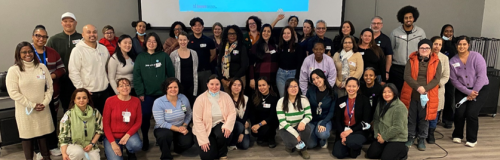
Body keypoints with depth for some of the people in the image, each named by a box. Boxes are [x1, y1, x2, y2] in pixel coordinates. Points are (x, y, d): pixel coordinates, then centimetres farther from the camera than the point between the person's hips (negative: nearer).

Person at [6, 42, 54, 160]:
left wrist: (45, 103, -7)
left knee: (43, 133, 12)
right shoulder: (14, 70, -8)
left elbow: (49, 87, 6)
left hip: (43, 109, 3)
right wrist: (32, 105, -13)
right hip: (25, 110, -3)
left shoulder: (42, 67, 3)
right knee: (27, 135, 7)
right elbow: (13, 93, -12)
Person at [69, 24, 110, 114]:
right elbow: (73, 72, -12)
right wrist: (82, 90, -13)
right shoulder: (77, 50, -8)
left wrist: (107, 82, 12)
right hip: (88, 93, -5)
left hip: (104, 92, 5)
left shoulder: (103, 48, 11)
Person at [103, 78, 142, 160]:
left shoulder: (136, 101, -4)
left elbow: (138, 122, -1)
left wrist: (128, 135, -17)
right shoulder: (110, 101, -11)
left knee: (137, 145, -31)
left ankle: (130, 152, 8)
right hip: (112, 136, -1)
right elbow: (105, 124, -8)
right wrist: (113, 143, -14)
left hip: (129, 134, 1)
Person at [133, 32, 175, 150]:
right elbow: (136, 76, 0)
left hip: (163, 93, 0)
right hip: (146, 94, 0)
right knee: (145, 117, 2)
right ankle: (145, 140, 20)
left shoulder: (164, 56, 1)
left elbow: (171, 74, 2)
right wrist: (140, 92, -7)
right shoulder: (140, 57, 3)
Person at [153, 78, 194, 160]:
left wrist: (184, 126, -13)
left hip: (181, 128, 3)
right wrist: (178, 129, -23)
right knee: (167, 135, -37)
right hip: (163, 129, -3)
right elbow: (161, 123, -19)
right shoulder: (158, 102, -17)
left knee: (187, 142, -24)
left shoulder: (184, 98, -7)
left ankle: (176, 147, 16)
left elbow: (189, 114, 5)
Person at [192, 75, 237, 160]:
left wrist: (227, 126, -27)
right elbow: (197, 120, -14)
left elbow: (232, 113, -6)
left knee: (221, 134, -34)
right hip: (206, 128, -1)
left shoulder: (226, 96, -3)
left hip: (220, 124, 1)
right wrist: (203, 140, -18)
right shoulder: (200, 99, -11)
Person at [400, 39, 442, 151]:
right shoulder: (411, 60, 2)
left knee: (424, 118, 8)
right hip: (412, 95, 0)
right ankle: (411, 137, 24)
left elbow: (436, 79, -5)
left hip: (427, 96, 0)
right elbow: (407, 76, -8)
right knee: (411, 117, 9)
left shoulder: (436, 62, 4)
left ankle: (422, 139, 23)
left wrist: (425, 89, -20)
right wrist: (418, 87, -22)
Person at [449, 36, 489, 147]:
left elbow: (481, 76, -16)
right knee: (459, 112, -11)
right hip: (462, 90, 2)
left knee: (471, 113, -13)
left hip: (480, 89, -2)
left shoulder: (476, 57, -13)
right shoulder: (453, 61, -6)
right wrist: (468, 92, -15)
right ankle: (457, 135, 15)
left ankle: (472, 139, 8)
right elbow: (454, 80, -6)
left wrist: (473, 93, -15)